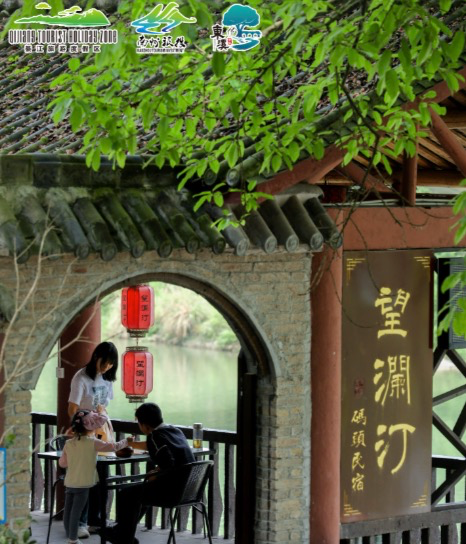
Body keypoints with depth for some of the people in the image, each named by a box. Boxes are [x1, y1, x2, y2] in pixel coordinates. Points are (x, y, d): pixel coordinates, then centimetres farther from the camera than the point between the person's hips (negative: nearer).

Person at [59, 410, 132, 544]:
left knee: (68, 511, 9)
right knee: (76, 513, -3)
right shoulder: (92, 443, -10)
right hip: (83, 484, -5)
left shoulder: (69, 443, 5)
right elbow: (113, 446, -7)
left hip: (69, 483, 5)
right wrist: (126, 441, 9)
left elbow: (62, 463, 10)